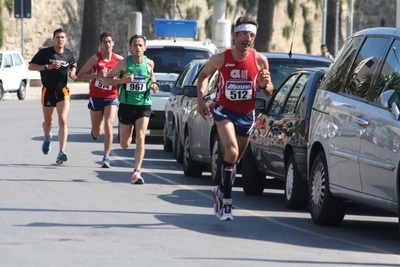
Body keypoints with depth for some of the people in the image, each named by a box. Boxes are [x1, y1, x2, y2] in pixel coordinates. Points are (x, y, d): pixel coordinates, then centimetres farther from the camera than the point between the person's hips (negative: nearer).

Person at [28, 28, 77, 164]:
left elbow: (73, 64, 24)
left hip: (63, 91, 0)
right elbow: (31, 66, -6)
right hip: (48, 91, 0)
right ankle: (47, 138, 50)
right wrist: (47, 67, -18)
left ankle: (62, 152, -24)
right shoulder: (45, 52, -5)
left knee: (63, 121, -17)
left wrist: (73, 72, 1)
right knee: (48, 122, 14)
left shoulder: (68, 54, 4)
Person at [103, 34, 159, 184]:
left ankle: (137, 172, -16)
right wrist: (121, 81, -21)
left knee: (140, 139, -17)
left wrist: (154, 85, 0)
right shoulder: (124, 63, -7)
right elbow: (106, 80, -4)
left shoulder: (149, 64, 0)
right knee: (124, 144, 10)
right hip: (126, 105, 0)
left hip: (143, 106, 0)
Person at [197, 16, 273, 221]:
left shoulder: (259, 60, -7)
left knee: (235, 159, 14)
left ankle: (221, 191, 38)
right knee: (232, 152, -23)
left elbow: (269, 91, 4)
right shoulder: (220, 58, -10)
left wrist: (264, 84, -19)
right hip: (224, 111, -3)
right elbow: (204, 75, 9)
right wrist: (200, 99, -4)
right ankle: (226, 199, -16)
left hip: (246, 114, 3)